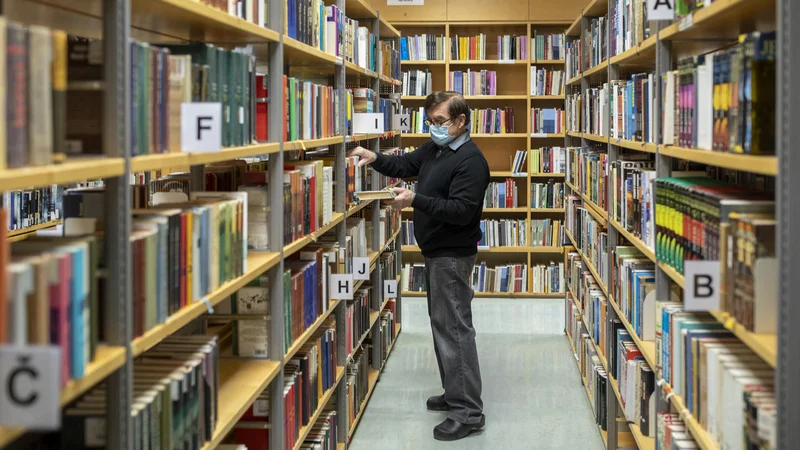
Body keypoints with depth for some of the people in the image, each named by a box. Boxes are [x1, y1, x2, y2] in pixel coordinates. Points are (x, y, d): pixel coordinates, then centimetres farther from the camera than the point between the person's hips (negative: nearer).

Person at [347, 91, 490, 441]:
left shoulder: (471, 161, -19)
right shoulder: (434, 149, 10)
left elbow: (461, 211, -25)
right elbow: (404, 165, 16)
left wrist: (415, 201, -30)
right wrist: (374, 159, -3)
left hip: (453, 255, -10)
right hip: (435, 251, 10)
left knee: (454, 328, -10)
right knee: (441, 323, 16)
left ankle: (469, 412, -8)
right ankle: (455, 395, 27)